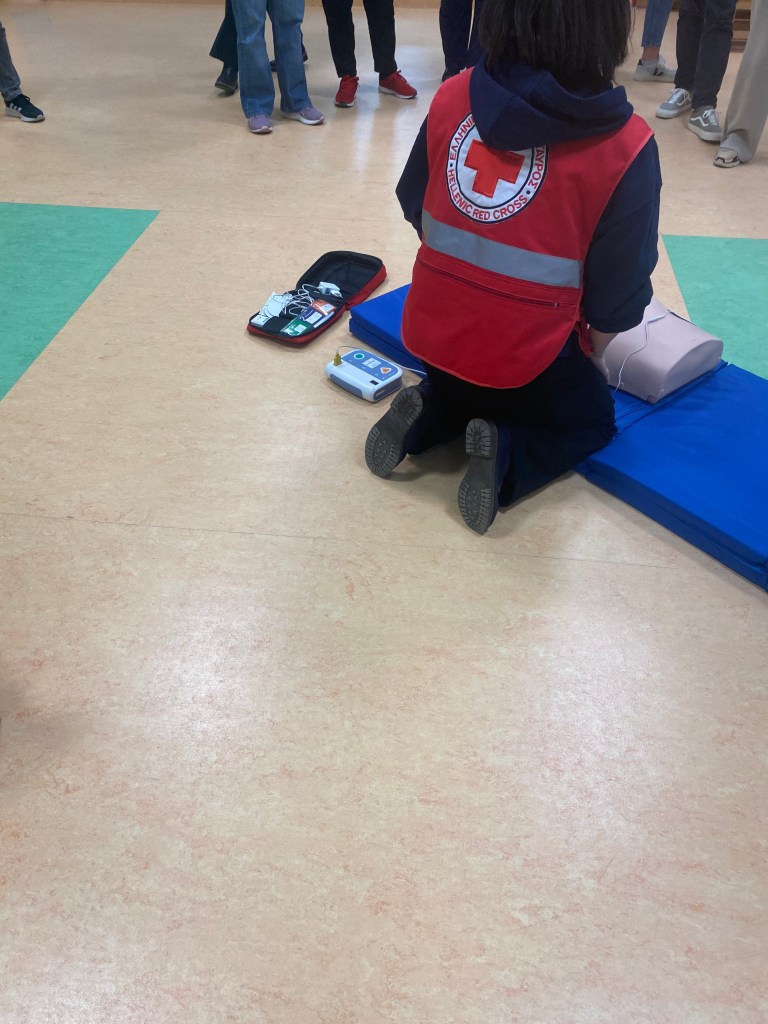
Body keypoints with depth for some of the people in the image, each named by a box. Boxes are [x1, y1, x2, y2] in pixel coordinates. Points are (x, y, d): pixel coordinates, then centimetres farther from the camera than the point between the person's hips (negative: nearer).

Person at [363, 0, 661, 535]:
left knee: (470, 390, 37)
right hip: (531, 354, -4)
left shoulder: (453, 97, -7)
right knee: (592, 423, 24)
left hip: (433, 330, 5)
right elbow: (620, 283, -9)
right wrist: (594, 351, 10)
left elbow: (414, 205, 6)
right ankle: (504, 459, -5)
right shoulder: (626, 146, -17)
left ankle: (423, 418, 5)